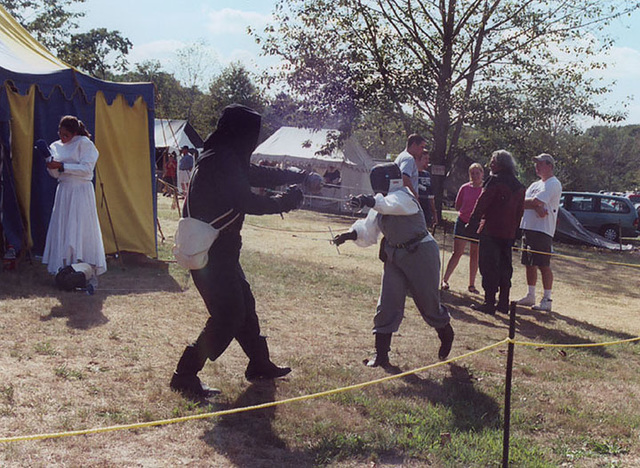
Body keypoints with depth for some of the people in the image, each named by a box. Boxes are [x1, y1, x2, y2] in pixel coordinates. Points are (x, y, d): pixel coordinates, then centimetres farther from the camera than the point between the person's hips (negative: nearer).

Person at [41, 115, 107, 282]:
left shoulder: (84, 144, -5)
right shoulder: (57, 146, 13)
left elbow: (86, 169, -14)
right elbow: (56, 174, 15)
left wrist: (61, 166, -17)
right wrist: (52, 167, -7)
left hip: (81, 191, -6)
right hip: (63, 191, 6)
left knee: (82, 230, -8)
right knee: (61, 230, 3)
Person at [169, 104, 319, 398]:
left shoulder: (226, 160, 11)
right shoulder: (221, 163, -19)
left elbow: (259, 175, 23)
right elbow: (248, 203, -19)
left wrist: (298, 176, 28)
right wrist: (286, 201, -6)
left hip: (219, 251, 10)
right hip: (211, 253, -10)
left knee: (243, 305, 18)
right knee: (227, 315, -7)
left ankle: (259, 365, 32)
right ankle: (185, 376, 0)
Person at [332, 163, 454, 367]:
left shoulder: (403, 196, -18)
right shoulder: (380, 203, 6)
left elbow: (390, 205, -43)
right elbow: (368, 233, 5)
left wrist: (370, 201, -61)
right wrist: (351, 234, -13)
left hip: (420, 254, -7)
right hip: (394, 256, 7)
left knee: (429, 304, 8)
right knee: (387, 306, -3)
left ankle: (446, 335, 37)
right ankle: (381, 354, 2)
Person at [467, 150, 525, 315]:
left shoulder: (495, 181, -10)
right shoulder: (519, 186, 14)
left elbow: (481, 203, -13)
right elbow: (519, 211, 16)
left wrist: (472, 223, -7)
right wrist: (513, 231, 20)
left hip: (491, 231, -7)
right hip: (508, 234, 7)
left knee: (489, 266, -3)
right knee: (504, 267, 13)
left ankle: (489, 303, -4)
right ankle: (503, 303, 16)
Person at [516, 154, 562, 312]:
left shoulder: (553, 184, -7)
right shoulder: (535, 185, 21)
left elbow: (535, 202, -17)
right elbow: (528, 202, 5)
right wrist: (537, 208, -16)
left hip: (543, 230, -9)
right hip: (528, 228, 9)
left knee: (544, 265, -8)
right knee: (529, 264, 12)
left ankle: (547, 300, -6)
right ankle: (531, 296, 21)